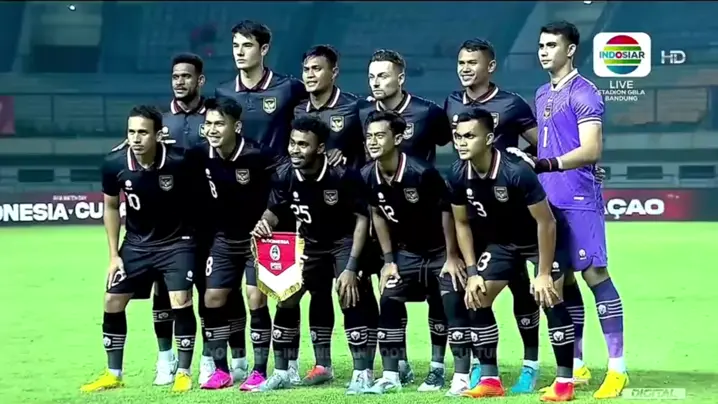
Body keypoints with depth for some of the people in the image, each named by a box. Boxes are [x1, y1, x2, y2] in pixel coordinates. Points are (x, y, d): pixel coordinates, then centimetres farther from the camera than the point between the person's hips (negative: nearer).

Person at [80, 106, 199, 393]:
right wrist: (113, 254, 1)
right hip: (137, 243, 4)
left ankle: (183, 373, 1)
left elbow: (197, 197, -8)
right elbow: (111, 207, 1)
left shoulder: (179, 161, -27)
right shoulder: (114, 163, -17)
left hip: (177, 241, -4)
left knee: (181, 301, -14)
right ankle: (113, 374, 17)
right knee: (112, 301, 4)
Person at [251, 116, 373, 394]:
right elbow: (273, 211, -1)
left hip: (344, 240, -5)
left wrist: (351, 267, -26)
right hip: (310, 242, 5)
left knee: (349, 299, -21)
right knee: (286, 299, 0)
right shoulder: (285, 176, -18)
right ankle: (281, 372, 12)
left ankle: (361, 373, -12)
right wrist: (264, 224, -27)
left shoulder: (343, 175, -30)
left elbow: (362, 218, -22)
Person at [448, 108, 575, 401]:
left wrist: (543, 273, -24)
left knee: (548, 299, -20)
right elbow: (462, 223, -1)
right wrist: (472, 272, -6)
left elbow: (545, 222, -26)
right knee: (476, 299, -2)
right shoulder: (458, 175, -18)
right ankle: (490, 380, 7)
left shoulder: (516, 171, -35)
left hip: (542, 239, -6)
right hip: (501, 242, 6)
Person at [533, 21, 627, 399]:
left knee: (594, 274, -9)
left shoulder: (583, 93, -9)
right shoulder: (543, 94, 17)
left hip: (579, 200, -8)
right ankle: (576, 366, 17)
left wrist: (549, 164, -28)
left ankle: (617, 368, -6)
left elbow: (591, 149, -18)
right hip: (549, 200, 8)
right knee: (561, 280, 9)